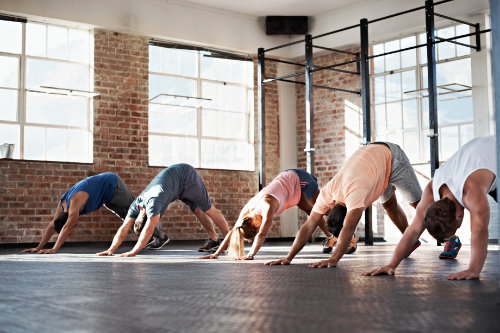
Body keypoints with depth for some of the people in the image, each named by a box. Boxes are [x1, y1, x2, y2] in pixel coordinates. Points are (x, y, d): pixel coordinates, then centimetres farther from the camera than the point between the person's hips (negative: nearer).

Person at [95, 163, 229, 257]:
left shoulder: (153, 202, -37)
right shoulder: (136, 205, -14)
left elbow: (149, 230, -42)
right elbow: (124, 229, -14)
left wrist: (133, 252, -42)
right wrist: (111, 250, -22)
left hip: (186, 176, -7)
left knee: (207, 209, -1)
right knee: (197, 211, 12)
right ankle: (214, 240, 23)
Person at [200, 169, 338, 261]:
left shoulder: (267, 206, -41)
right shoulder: (248, 209, -20)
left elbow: (262, 234, -49)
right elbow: (232, 232, -17)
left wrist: (251, 255, -57)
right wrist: (216, 254, -22)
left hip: (299, 179, -5)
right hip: (286, 178, 5)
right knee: (310, 210, 19)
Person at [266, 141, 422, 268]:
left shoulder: (355, 191, -44)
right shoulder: (327, 193, -24)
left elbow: (348, 229, -51)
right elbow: (308, 227, -24)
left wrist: (333, 260, -57)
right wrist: (289, 257, -30)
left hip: (390, 156, -6)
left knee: (417, 202, 5)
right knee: (389, 205, 15)